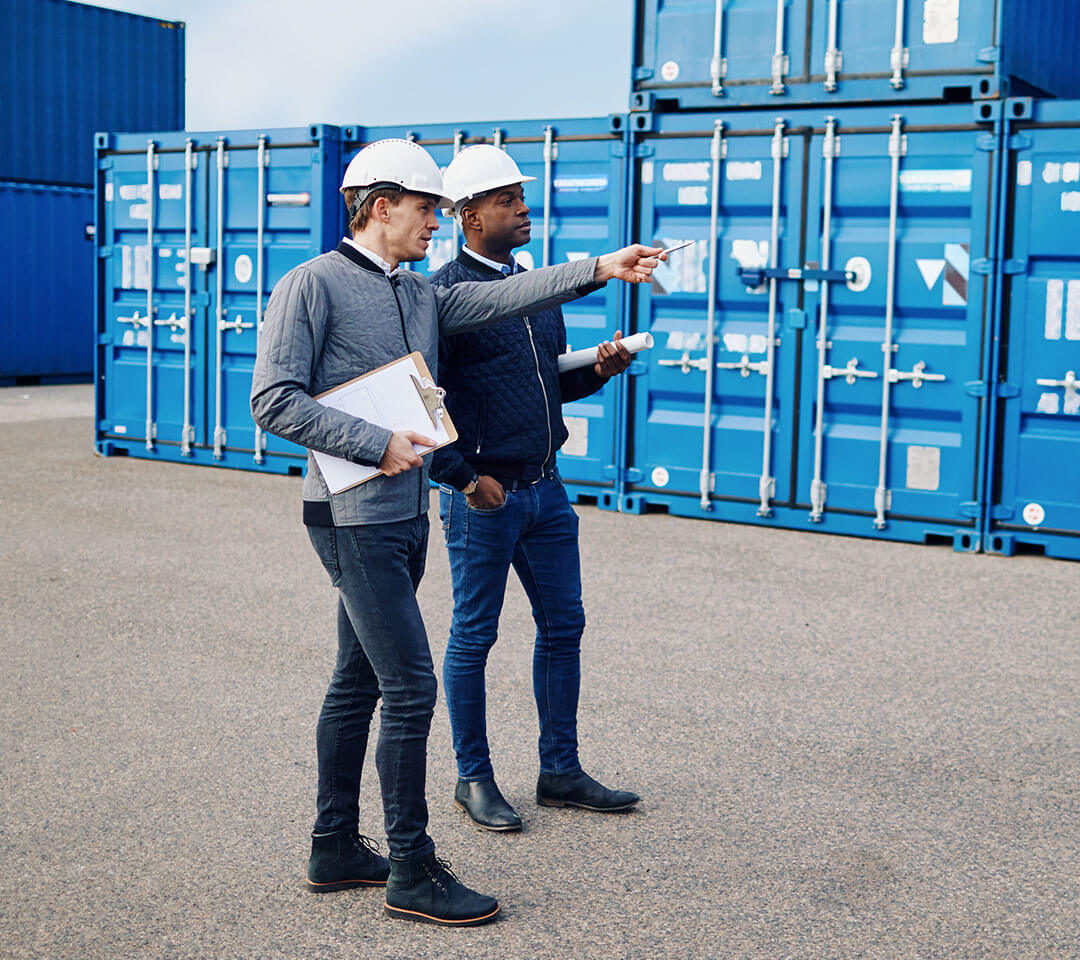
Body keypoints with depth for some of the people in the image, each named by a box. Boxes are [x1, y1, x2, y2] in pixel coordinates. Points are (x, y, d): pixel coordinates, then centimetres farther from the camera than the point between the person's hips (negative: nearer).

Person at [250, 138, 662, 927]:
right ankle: (412, 871, 2)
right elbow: (274, 399, -14)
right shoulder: (313, 285, -8)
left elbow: (506, 297, 6)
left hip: (406, 516, 8)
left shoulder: (422, 296, 15)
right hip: (355, 519, -8)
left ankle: (336, 848, 25)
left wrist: (598, 268, -4)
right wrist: (378, 445, -17)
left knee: (359, 682, 14)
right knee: (410, 687, -8)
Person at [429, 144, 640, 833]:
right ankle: (475, 779, 18)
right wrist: (465, 477, -18)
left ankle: (562, 771, 24)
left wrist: (598, 369, 2)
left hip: (546, 487, 8)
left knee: (563, 625, 11)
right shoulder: (445, 294, -11)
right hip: (482, 493, -8)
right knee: (474, 635, 4)